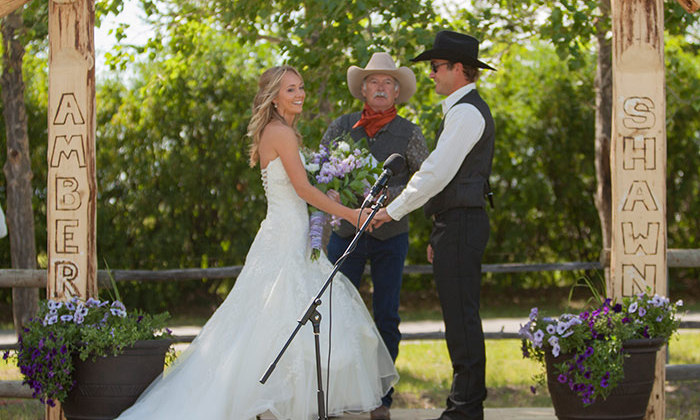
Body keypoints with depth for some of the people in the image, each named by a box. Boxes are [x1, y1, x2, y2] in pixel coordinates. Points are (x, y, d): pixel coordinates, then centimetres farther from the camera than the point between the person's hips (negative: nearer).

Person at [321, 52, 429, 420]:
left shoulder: (409, 133, 2)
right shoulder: (341, 127, 6)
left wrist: (386, 196, -15)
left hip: (390, 236, 0)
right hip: (346, 233, 1)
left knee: (386, 318, 3)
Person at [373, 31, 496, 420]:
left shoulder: (466, 112, -13)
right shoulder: (466, 109, 21)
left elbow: (437, 172, -19)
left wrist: (393, 210, -13)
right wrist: (439, 235, 23)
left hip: (461, 225, -11)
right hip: (458, 224, 11)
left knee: (462, 317, -9)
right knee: (460, 317, 12)